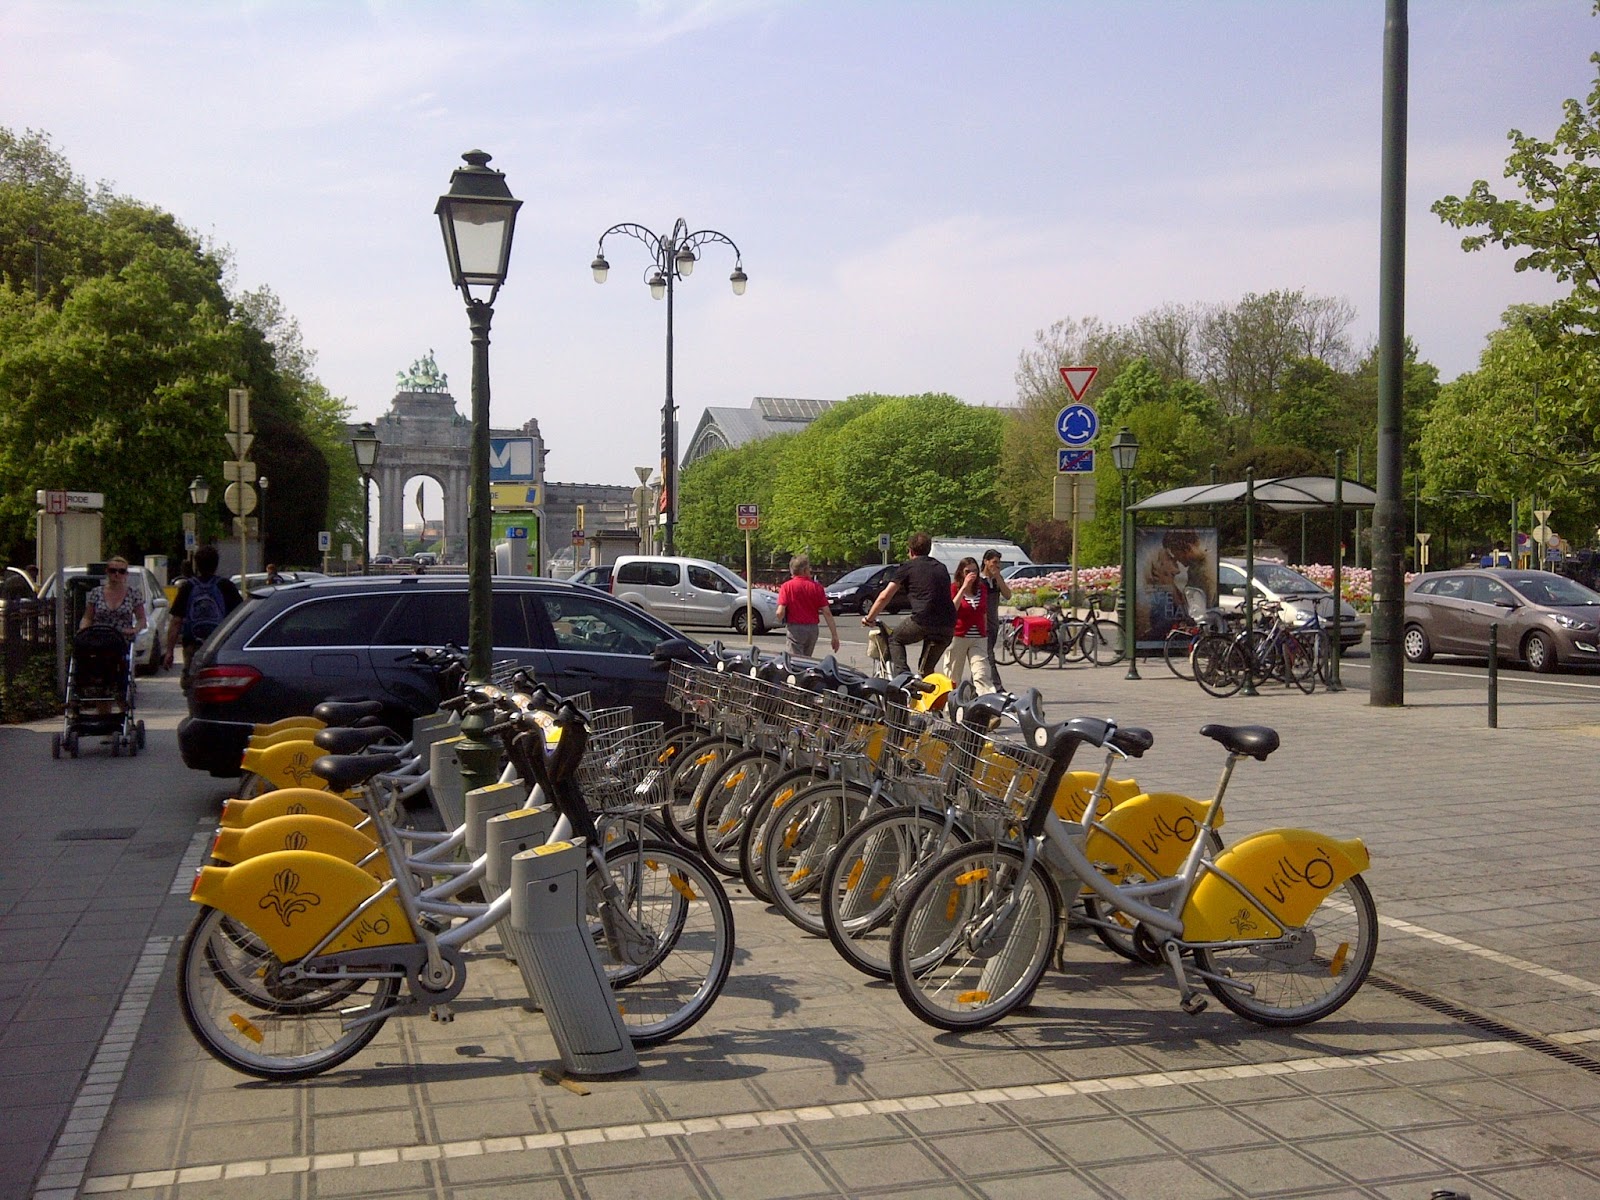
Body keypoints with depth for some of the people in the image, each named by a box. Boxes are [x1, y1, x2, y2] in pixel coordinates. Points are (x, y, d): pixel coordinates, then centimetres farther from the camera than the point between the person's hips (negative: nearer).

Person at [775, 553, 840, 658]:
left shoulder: (787, 586, -7)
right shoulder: (817, 587, 0)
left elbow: (780, 612, -15)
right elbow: (827, 613, -3)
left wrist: (781, 619, 10)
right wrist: (835, 636, 0)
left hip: (794, 629, -4)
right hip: (812, 629, 4)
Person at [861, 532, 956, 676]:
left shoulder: (908, 566, 7)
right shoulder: (941, 567, 23)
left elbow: (884, 596, 5)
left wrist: (869, 618, 16)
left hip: (923, 620, -5)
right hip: (948, 626, 5)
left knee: (894, 638, 21)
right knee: (926, 671, 20)